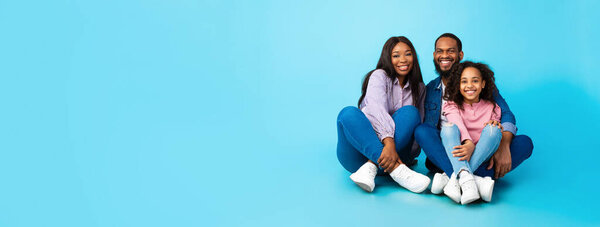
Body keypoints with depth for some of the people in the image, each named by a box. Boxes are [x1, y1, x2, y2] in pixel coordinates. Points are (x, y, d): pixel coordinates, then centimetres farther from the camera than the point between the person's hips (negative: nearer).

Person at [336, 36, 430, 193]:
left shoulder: (419, 88, 15)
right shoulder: (380, 76, 1)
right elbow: (377, 109, -19)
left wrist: (409, 156, -10)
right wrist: (389, 143, -36)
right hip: (360, 150, -3)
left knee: (409, 112, -21)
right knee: (349, 113, -32)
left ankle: (370, 167, -36)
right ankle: (396, 170, -47)